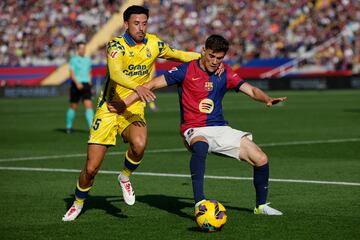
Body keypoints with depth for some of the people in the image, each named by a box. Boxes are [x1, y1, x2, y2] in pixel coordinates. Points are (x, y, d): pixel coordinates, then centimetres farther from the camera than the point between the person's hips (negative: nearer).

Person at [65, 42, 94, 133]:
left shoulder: (88, 60, 13)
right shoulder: (73, 59, -3)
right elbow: (71, 73, -12)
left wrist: (89, 81, 8)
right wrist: (77, 83, -26)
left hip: (86, 85, 4)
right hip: (76, 85, -3)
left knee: (89, 105, -11)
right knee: (73, 107, 7)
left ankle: (92, 127, -17)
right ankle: (69, 127, 25)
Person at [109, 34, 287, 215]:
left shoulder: (225, 73, 6)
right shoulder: (187, 70, -5)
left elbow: (250, 90, 1)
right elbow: (153, 85, -6)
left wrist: (267, 99, -21)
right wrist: (125, 103, -13)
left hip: (221, 129, 5)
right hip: (195, 130, -5)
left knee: (261, 160, -7)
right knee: (201, 145, -43)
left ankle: (261, 206, 17)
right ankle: (199, 202, -45)